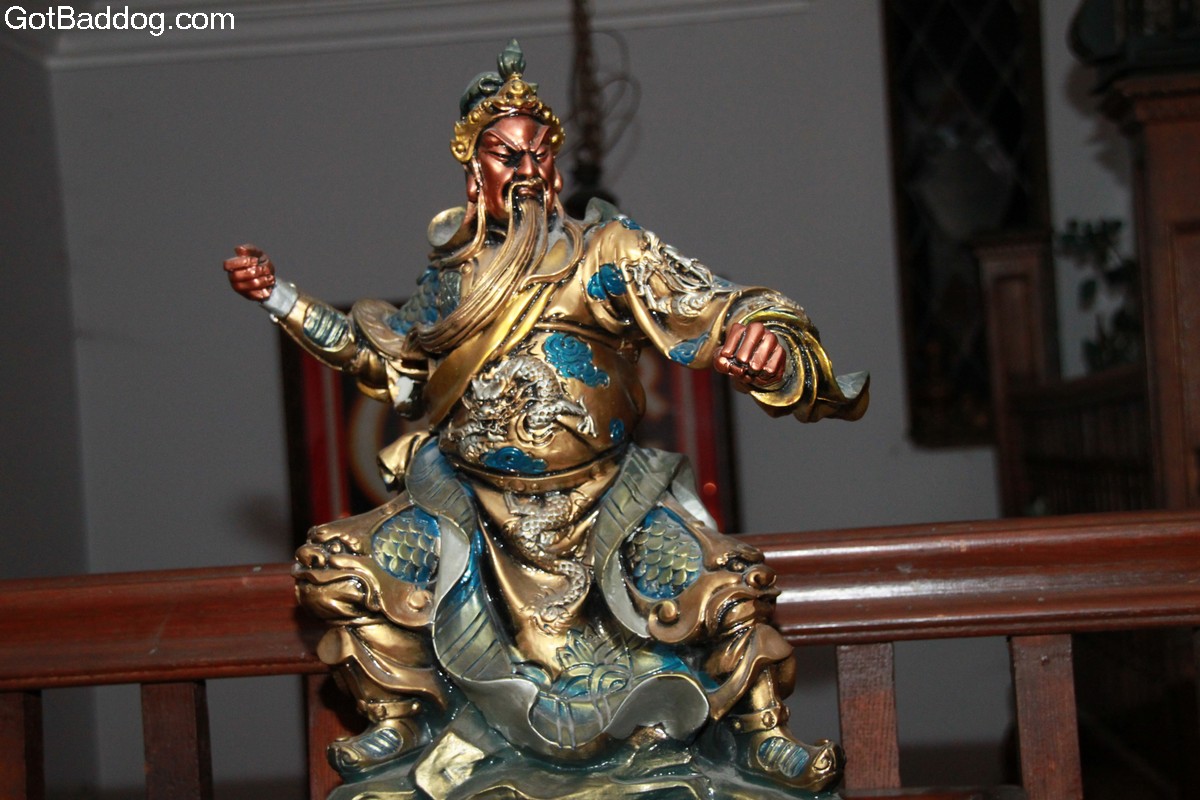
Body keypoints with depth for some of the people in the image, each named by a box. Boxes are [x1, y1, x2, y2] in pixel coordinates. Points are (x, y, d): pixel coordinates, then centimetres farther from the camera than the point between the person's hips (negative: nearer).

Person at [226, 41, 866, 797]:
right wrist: (280, 297, 17)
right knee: (333, 568, -8)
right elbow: (387, 357, 21)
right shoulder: (454, 272, 6)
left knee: (726, 587, -25)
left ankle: (761, 734, 6)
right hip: (474, 504, 3)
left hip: (604, 499, -3)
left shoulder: (610, 253, -6)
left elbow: (715, 315, -14)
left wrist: (770, 348, -38)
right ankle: (408, 714, 18)